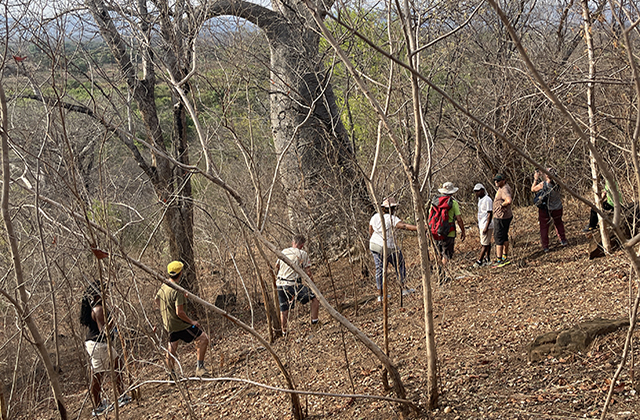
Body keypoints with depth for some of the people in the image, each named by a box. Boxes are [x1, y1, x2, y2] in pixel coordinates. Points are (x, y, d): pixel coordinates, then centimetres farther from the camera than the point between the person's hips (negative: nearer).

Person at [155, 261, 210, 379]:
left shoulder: (163, 286, 3)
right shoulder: (177, 291, -25)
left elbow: (157, 300, 21)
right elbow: (179, 312, -26)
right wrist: (192, 322, -14)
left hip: (169, 324, 9)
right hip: (180, 324, -9)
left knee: (172, 347, 19)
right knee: (203, 339, -3)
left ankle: (172, 374, 30)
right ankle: (199, 367, -5)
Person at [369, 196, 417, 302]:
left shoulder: (375, 217, 0)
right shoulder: (391, 219, -21)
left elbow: (370, 233, 9)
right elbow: (404, 226, -35)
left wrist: (371, 246, 23)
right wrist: (419, 228, -43)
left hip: (375, 246, 6)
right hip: (388, 248, -6)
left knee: (379, 269, 13)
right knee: (399, 265, 15)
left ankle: (380, 295, 15)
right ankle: (404, 289, 23)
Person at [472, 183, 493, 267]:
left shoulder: (487, 200, -18)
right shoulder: (480, 199, 11)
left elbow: (490, 214, -20)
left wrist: (486, 227, -22)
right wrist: (478, 225, 22)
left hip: (486, 226, -9)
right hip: (481, 225, 9)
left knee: (485, 244, -4)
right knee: (487, 243, 14)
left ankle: (479, 261, -4)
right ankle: (487, 259, 19)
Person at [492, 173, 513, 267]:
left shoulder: (504, 190, -23)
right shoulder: (504, 187, 10)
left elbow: (509, 200, -42)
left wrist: (502, 205, -25)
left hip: (501, 218, -11)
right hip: (507, 216, 11)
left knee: (498, 238, -6)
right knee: (504, 237, 19)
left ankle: (499, 261, -4)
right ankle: (505, 258, 29)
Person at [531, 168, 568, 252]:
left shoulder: (543, 184, -26)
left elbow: (533, 189, -9)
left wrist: (536, 179, -1)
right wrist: (541, 176, 8)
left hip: (545, 209, -4)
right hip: (557, 208, 4)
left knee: (544, 227, 11)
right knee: (559, 224, 27)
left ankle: (545, 247, 14)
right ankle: (563, 241, 37)